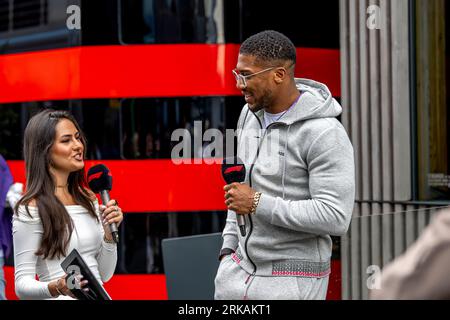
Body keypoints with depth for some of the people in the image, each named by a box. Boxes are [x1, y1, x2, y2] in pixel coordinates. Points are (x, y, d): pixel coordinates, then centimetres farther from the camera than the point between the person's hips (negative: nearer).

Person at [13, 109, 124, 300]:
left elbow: (104, 275, 14)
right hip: (62, 299, -6)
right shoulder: (30, 210, -7)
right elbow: (22, 284, -7)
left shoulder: (89, 200, 12)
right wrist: (56, 288, -24)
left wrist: (109, 231, 1)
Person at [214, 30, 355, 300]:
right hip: (242, 269, 8)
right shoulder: (252, 114, 3)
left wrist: (257, 204, -23)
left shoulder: (326, 134, -22)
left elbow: (335, 218, -27)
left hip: (293, 283, -7)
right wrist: (229, 248, 14)